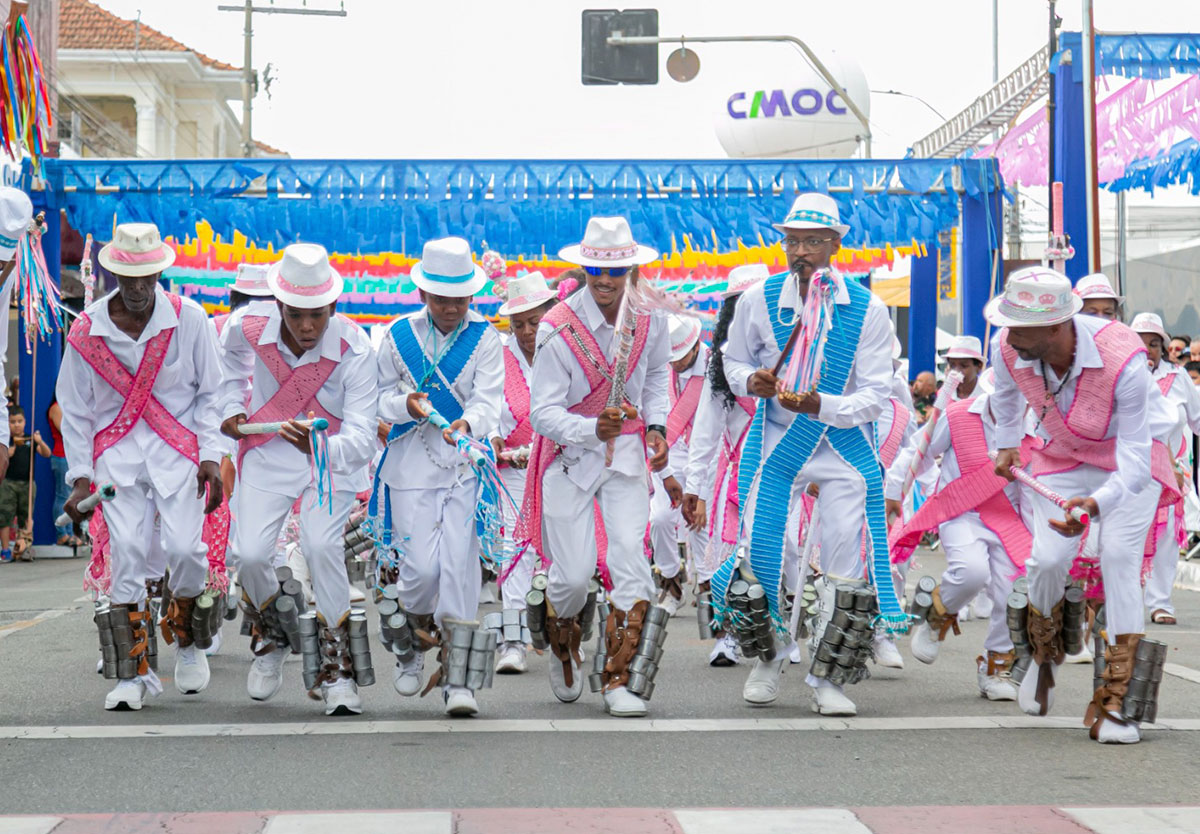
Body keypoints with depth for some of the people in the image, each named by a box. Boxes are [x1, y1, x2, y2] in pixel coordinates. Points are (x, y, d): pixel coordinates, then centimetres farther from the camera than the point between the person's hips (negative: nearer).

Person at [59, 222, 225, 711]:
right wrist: (81, 478, 3)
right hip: (116, 452, 1)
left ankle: (186, 638, 17)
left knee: (185, 547, -14)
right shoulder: (86, 331, 0)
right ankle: (134, 672, 1)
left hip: (177, 449, -1)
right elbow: (75, 410, 9)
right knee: (126, 553, -9)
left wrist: (210, 456, -3)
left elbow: (210, 393, 6)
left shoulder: (189, 319, -2)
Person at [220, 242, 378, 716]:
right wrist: (231, 407, 6)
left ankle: (336, 668, -8)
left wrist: (323, 447, -50)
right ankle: (270, 641, 19)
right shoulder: (247, 325, -16)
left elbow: (361, 436, -31)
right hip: (266, 453, 2)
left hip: (332, 459, -2)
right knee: (250, 555, -14)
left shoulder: (354, 348, -25)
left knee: (322, 546, -25)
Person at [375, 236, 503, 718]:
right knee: (421, 566, -7)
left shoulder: (484, 337, 1)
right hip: (413, 464, 1)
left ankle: (456, 677, -1)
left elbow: (488, 399, -11)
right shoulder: (399, 336, 5)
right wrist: (405, 404, -16)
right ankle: (411, 642, 25)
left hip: (467, 465, 0)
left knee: (460, 562, -9)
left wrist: (467, 423, -33)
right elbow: (381, 395, 7)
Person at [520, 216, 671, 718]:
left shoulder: (650, 318, -4)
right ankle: (564, 653, 30)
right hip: (569, 455, -3)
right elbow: (544, 413, -19)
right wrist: (593, 429, -36)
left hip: (627, 452, 3)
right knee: (573, 573, -3)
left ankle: (620, 679, -2)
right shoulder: (559, 329, -18)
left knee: (630, 560, -11)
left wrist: (656, 426, 3)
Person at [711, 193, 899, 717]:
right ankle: (769, 654, 22)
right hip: (777, 439, 1)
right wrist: (751, 381, -12)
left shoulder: (867, 310, -9)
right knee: (757, 548, -3)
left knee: (846, 560, -6)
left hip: (846, 446, -1)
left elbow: (877, 395, -10)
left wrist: (819, 405, -27)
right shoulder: (758, 301, -3)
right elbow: (734, 363, 12)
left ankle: (827, 675, 9)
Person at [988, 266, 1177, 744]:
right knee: (1047, 560, -14)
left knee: (1119, 558, -20)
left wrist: (1096, 503, -52)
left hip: (1131, 466, -3)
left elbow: (1134, 457, -34)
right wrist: (1007, 444, 19)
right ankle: (1044, 657, 19)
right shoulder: (1008, 350, -24)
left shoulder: (1123, 360, -37)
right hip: (1064, 462, 3)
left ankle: (1109, 707, -15)